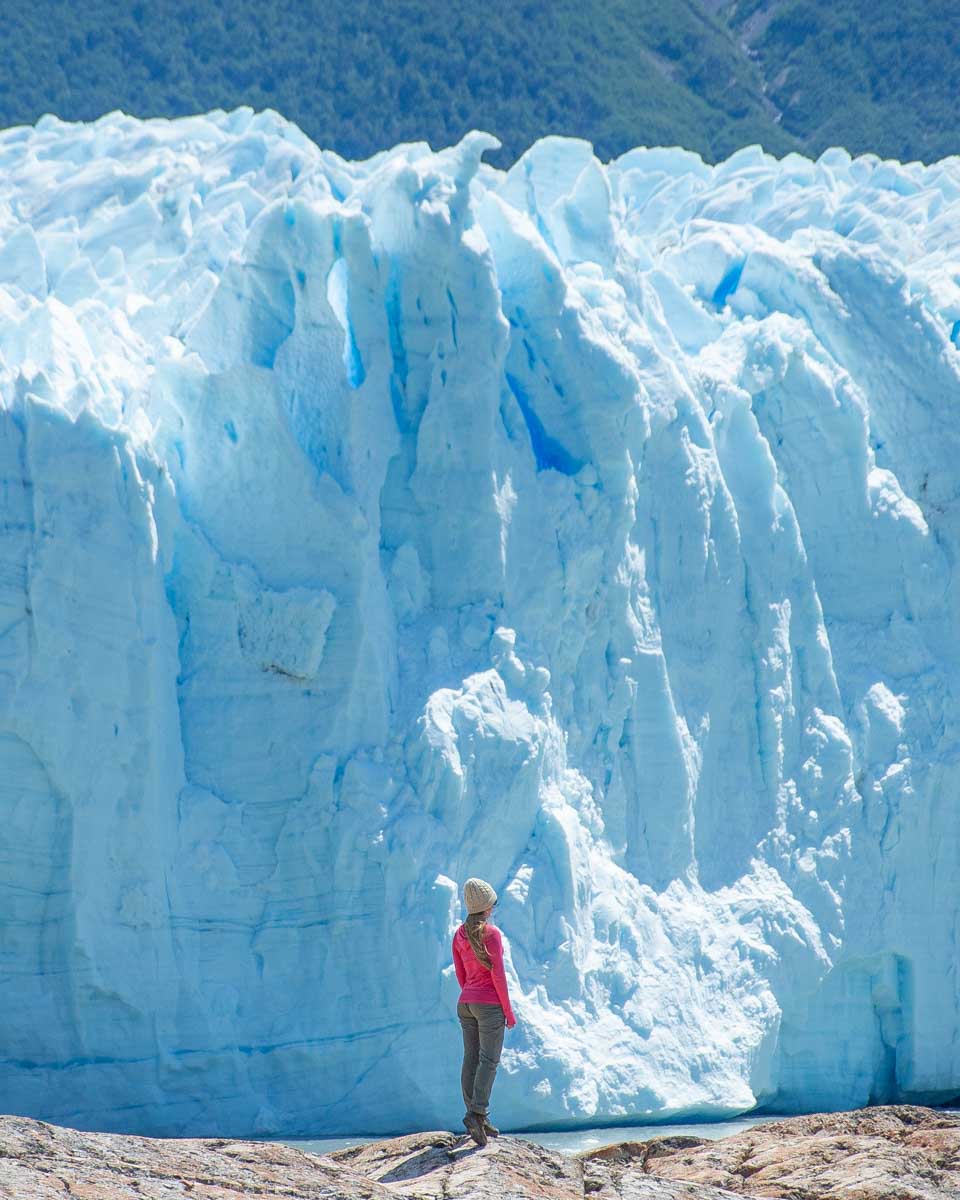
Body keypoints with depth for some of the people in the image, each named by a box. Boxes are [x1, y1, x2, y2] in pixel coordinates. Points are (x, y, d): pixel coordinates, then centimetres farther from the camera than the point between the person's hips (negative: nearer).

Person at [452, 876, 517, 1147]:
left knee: (471, 1059, 6)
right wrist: (508, 1011, -9)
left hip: (466, 1003, 7)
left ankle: (477, 1117, 8)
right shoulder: (491, 933, -15)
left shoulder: (460, 934, 6)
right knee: (489, 1061, -7)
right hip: (490, 1004, -7)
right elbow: (498, 975, -15)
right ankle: (477, 1113, -20)